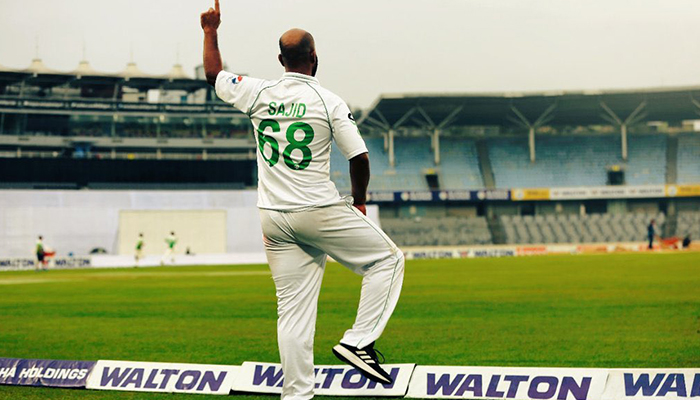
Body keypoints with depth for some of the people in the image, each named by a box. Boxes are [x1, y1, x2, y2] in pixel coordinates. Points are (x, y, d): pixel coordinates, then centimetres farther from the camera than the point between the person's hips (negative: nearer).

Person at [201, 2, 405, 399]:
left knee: (294, 310, 6)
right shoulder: (329, 101, -7)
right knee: (388, 259, 10)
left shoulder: (257, 94, 3)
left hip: (274, 218, 5)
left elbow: (213, 74, 20)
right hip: (320, 213, -5)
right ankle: (358, 340, -2)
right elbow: (359, 158, -7)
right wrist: (359, 202, 9)